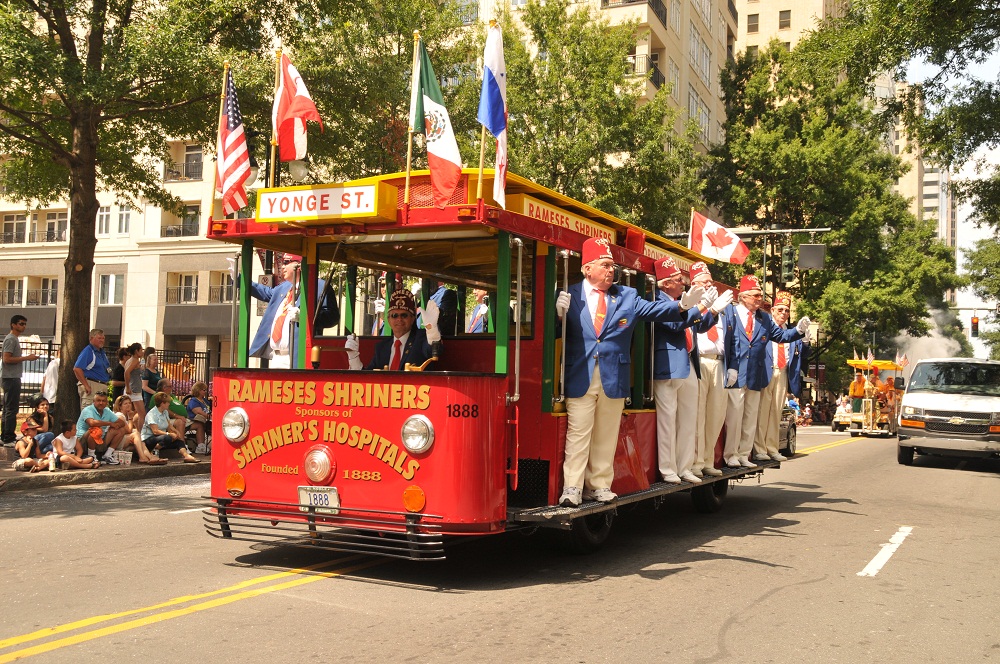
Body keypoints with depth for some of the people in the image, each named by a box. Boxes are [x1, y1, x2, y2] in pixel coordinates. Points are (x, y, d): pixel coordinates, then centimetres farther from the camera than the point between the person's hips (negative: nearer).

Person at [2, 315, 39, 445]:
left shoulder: (14, 339, 19)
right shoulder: (11, 339, -12)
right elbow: (7, 359, -21)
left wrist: (26, 357, 12)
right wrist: (26, 358, -19)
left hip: (12, 377, 11)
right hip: (11, 378, -11)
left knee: (8, 409, 14)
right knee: (12, 409, -10)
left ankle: (4, 437, 20)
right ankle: (9, 439, -9)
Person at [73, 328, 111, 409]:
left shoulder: (102, 352, 18)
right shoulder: (87, 351, -10)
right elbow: (76, 369, -19)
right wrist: (86, 386, -21)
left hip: (102, 386, 9)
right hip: (91, 386, -9)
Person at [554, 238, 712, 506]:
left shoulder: (627, 296, 11)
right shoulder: (569, 295, 3)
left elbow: (653, 309, -2)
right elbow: (555, 333, 3)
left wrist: (681, 305, -17)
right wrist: (559, 315, -18)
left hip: (614, 378, 3)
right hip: (580, 377, -3)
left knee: (607, 435, 8)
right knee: (578, 433, -3)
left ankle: (600, 485, 18)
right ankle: (572, 488, 1)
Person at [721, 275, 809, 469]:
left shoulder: (764, 318, 16)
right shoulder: (729, 312, -2)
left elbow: (781, 335, 13)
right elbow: (724, 341, -8)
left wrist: (798, 330, -5)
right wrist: (729, 368, -13)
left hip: (756, 375, 6)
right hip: (735, 373, -6)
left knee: (751, 416, 9)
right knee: (735, 413, -4)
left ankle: (744, 454, 17)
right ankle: (731, 455, 5)